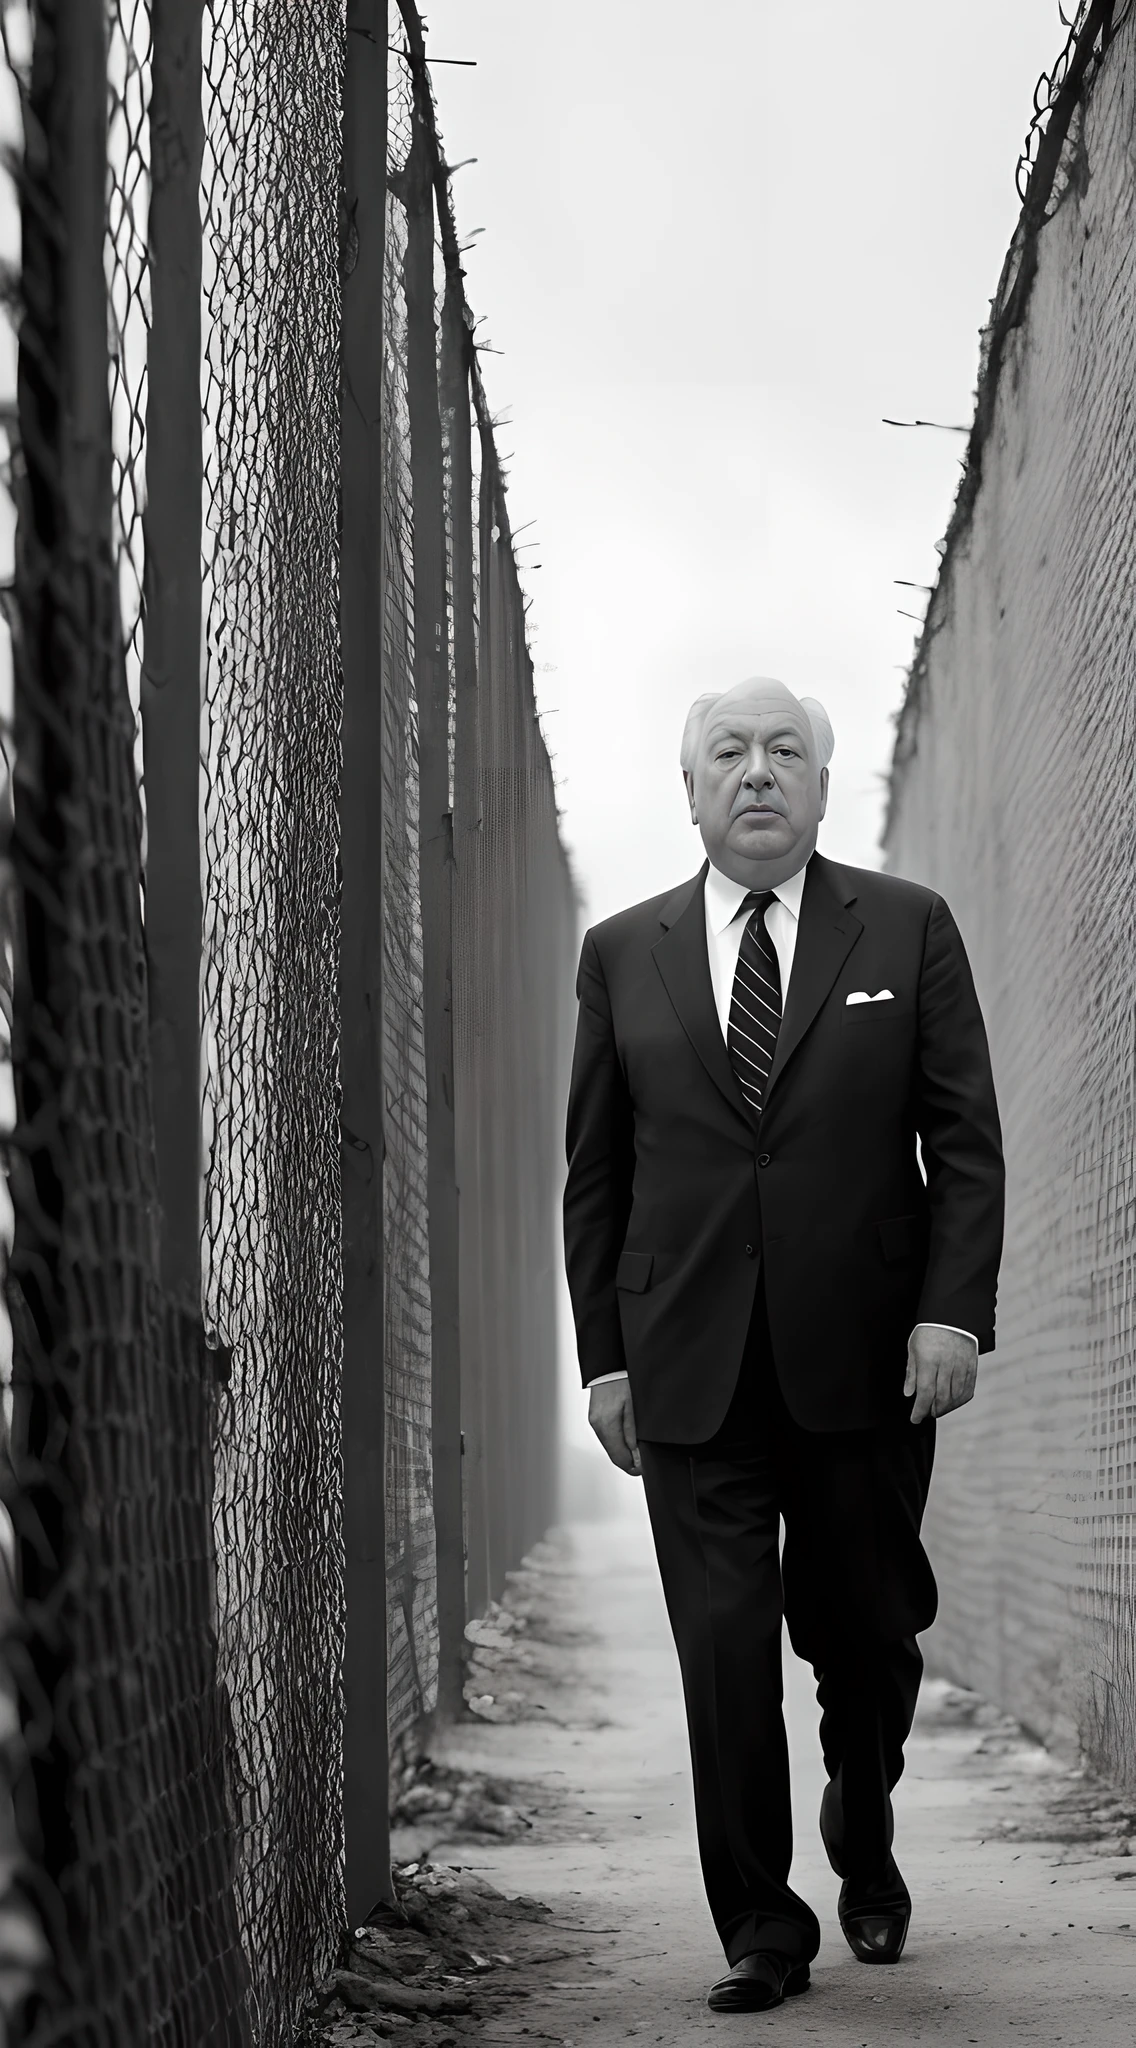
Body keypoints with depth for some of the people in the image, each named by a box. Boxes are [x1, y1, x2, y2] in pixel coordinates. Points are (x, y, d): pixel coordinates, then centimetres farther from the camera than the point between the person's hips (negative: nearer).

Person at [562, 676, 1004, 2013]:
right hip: (691, 1372, 1)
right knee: (725, 1653, -3)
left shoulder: (908, 930, 5)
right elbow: (595, 1175, 9)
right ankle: (760, 1929, 6)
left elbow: (965, 1139, 2)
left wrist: (954, 1310, -10)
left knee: (866, 1636, 8)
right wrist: (603, 1357, 4)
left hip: (865, 1357, 0)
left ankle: (865, 1853, 35)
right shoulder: (624, 954, 8)